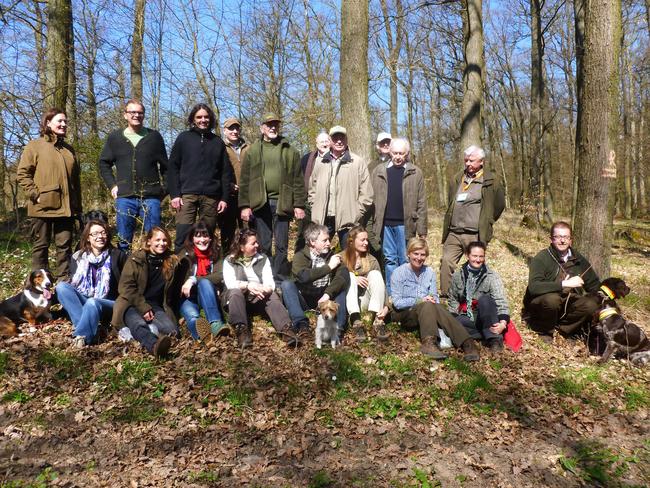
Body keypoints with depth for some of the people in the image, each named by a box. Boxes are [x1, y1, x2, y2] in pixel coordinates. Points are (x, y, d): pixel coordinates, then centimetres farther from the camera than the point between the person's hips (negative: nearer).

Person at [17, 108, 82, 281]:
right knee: (41, 245, 4)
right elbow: (22, 173, -4)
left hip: (65, 207, 4)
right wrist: (35, 195, -14)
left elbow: (75, 178, 20)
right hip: (43, 207, -4)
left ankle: (65, 281, 12)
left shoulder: (69, 149, 17)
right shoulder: (35, 146, 2)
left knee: (65, 245, 5)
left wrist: (78, 205, 16)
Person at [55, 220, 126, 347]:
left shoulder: (117, 256, 1)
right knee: (61, 286, -21)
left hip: (109, 305, -5)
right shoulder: (78, 257, 9)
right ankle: (90, 329, -32)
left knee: (92, 303, -37)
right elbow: (72, 284, 14)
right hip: (82, 302, 5)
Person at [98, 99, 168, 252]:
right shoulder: (114, 137, 9)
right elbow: (104, 163, 16)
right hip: (125, 197, 1)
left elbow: (165, 166, 9)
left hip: (151, 197, -1)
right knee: (123, 241, 5)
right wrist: (112, 185, 5)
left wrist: (164, 188, 2)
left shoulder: (154, 136, 6)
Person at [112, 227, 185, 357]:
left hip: (156, 306, 4)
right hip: (132, 304, -3)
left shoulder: (173, 262, 8)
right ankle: (155, 346, -65)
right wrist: (143, 308, -17)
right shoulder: (136, 259, 0)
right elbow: (126, 286, -7)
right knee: (138, 324, -39)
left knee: (171, 330, -27)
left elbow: (175, 290, 18)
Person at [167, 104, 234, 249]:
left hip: (211, 196, 2)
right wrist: (174, 194, -5)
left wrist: (224, 198, 3)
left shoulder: (218, 142, 14)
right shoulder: (184, 138, 10)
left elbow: (226, 172, 11)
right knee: (182, 235, -10)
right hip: (187, 194, -1)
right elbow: (173, 167, 5)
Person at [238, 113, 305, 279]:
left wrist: (299, 205, 0)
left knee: (282, 245, 2)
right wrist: (244, 205, -3)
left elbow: (297, 180, 7)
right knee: (263, 245, 4)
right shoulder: (252, 151, 9)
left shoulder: (290, 151, 10)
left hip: (282, 203, 0)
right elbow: (245, 180, 5)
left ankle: (279, 278, 11)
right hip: (260, 203, 0)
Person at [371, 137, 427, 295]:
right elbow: (372, 199, 6)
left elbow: (421, 203, 1)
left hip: (405, 224, -2)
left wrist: (422, 229, -4)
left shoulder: (416, 173, 3)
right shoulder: (379, 171, 8)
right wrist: (372, 223, -1)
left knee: (405, 260, 3)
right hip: (385, 223, 2)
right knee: (389, 259, 8)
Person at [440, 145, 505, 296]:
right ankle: (445, 297, 1)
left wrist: (486, 224, 9)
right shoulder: (457, 179, 14)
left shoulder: (491, 180, 1)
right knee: (446, 262, -7)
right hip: (453, 233, 4)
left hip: (476, 235, -3)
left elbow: (500, 205, 8)